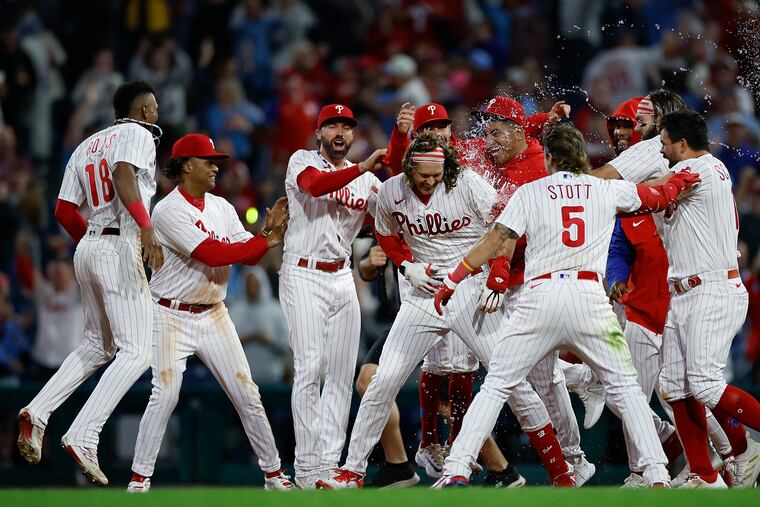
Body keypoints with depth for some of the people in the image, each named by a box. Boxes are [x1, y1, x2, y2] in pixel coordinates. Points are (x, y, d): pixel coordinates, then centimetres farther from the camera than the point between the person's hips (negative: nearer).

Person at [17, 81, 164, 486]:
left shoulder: (86, 146, 22)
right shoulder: (137, 135, 0)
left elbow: (65, 211, 17)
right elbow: (124, 175, -22)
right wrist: (146, 228, -31)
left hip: (88, 246, 9)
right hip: (120, 247, -9)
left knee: (97, 346, 21)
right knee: (137, 351, -11)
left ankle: (36, 413, 6)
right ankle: (82, 437, -23)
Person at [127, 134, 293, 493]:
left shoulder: (222, 208, 9)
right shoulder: (168, 211, -14)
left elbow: (248, 256, 4)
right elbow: (212, 253, -22)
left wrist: (269, 229, -14)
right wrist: (266, 241, -18)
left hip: (213, 315, 6)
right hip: (172, 317, -6)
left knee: (246, 395, 3)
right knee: (165, 396, -16)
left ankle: (274, 473, 12)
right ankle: (139, 479, -8)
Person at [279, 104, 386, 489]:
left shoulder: (367, 180, 14)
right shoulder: (303, 161, -1)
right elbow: (315, 184, -24)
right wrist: (362, 168, -32)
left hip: (342, 279, 6)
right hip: (303, 276, -6)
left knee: (342, 372, 3)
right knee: (309, 368, -12)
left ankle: (329, 462, 7)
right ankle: (307, 468, -13)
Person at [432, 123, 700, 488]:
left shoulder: (529, 192, 9)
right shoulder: (608, 190, 13)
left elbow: (496, 240, 2)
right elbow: (660, 197, 27)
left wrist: (452, 280, 7)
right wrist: (681, 180, 49)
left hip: (540, 296, -1)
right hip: (589, 297, 1)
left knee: (496, 386, 6)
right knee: (624, 386, 13)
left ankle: (456, 471, -5)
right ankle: (657, 475, 2)